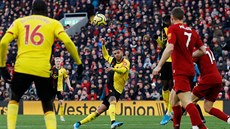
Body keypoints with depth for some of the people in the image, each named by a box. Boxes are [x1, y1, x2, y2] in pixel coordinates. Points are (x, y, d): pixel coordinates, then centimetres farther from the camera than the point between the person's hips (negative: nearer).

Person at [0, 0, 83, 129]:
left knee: (14, 98, 24)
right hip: (43, 70, -1)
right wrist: (79, 62, 6)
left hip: (22, 68, 1)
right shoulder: (53, 23, 13)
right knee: (48, 106, 12)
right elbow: (68, 42, -2)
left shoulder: (19, 22, 17)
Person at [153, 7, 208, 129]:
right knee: (173, 100, 23)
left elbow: (170, 48, -19)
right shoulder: (192, 31, 13)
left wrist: (159, 66, -16)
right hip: (190, 70, 8)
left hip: (180, 71, -8)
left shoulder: (173, 29, -5)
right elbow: (203, 50, 12)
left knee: (187, 102, -19)